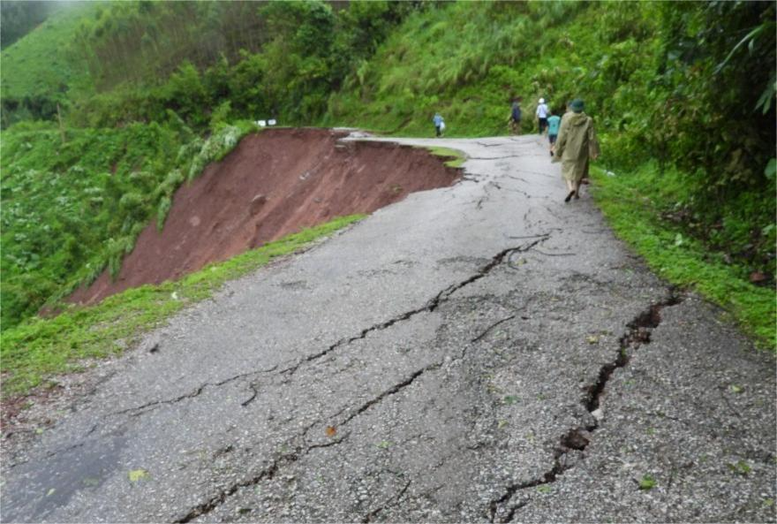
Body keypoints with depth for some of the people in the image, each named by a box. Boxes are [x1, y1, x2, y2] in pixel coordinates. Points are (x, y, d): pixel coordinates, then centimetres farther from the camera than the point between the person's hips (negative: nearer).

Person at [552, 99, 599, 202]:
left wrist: (558, 150, -1)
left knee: (567, 169, 9)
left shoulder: (566, 118, -11)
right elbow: (592, 138, -6)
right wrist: (594, 152, 3)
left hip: (568, 149, -1)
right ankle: (576, 192, 20)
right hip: (581, 150, 1)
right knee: (579, 170, 17)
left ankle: (570, 188, -17)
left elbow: (561, 136, -10)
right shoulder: (588, 120, -8)